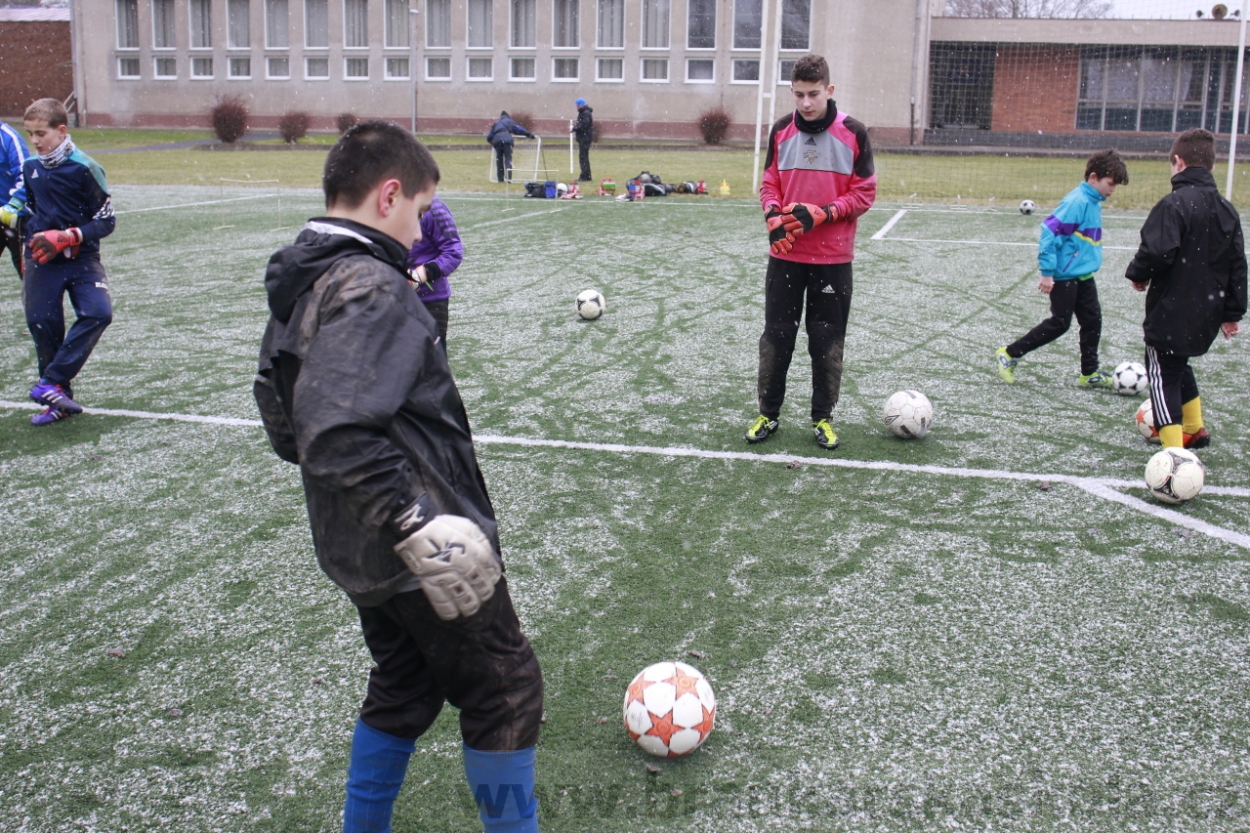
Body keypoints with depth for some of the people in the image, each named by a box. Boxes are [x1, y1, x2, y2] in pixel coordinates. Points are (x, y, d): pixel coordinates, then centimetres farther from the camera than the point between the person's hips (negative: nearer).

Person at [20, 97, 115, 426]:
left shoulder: (84, 168, -12)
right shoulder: (29, 168, 6)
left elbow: (106, 222, -9)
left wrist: (68, 237, -21)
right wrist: (28, 256, 16)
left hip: (81, 258, -4)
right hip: (42, 261, 4)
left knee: (98, 313, -23)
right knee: (43, 325, -1)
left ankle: (52, 381, -12)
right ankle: (59, 401, 12)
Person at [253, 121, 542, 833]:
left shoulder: (300, 284, 8)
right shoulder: (372, 287, -22)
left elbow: (282, 414, 18)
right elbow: (338, 434, -33)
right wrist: (420, 525, -33)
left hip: (360, 549, 9)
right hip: (417, 552, -9)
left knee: (404, 688, 25)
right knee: (506, 693, 7)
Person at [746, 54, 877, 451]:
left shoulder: (853, 133, -5)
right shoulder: (781, 130, 3)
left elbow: (864, 193, -4)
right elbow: (769, 183, 10)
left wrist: (820, 214, -17)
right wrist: (774, 217, -11)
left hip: (833, 258, -2)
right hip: (785, 254, 2)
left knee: (827, 339, 5)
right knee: (776, 336, 6)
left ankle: (823, 417, 19)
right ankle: (768, 413, 20)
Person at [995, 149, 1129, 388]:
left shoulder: (1093, 202, 9)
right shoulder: (1078, 201, -19)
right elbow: (1050, 230, -24)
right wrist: (1047, 272, -24)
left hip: (1083, 275, 9)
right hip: (1065, 276, -9)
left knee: (1092, 321, 10)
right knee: (1059, 324, -2)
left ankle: (1089, 373, 20)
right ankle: (1009, 355, 8)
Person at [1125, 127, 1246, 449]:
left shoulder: (1174, 204, -17)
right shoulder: (1226, 209, 8)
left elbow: (1157, 252, -28)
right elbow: (1237, 266, 11)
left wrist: (1138, 274, -7)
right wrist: (1232, 312, 18)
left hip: (1171, 312, -8)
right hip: (1206, 314, 8)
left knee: (1163, 376, -1)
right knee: (1178, 366, 28)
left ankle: (1175, 454, -9)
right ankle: (1194, 429, 40)